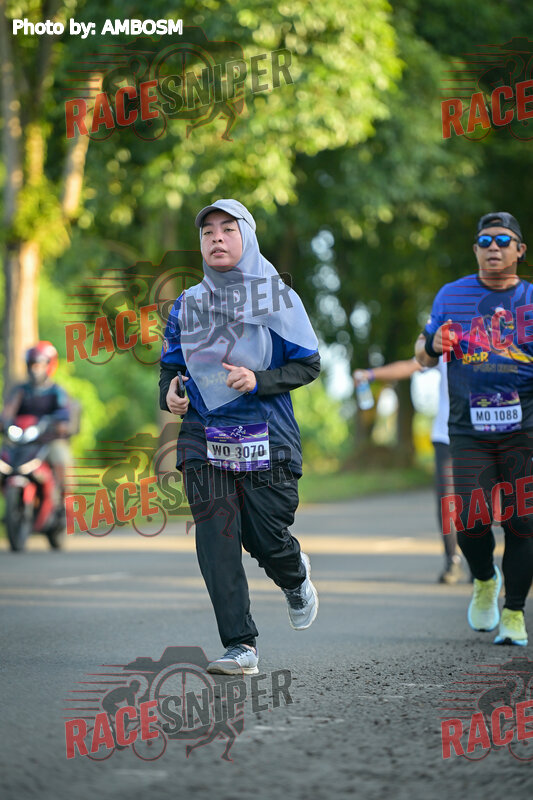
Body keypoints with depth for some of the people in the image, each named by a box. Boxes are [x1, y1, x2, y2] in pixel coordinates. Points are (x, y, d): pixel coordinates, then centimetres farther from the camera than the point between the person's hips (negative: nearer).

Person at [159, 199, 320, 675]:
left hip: (267, 438, -3)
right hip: (204, 438, 3)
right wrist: (169, 393, -4)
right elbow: (170, 364, 19)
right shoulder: (187, 304, 11)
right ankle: (240, 645, -6)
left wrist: (259, 381, -16)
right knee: (216, 539, -9)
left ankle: (296, 578, 37)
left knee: (265, 538, -1)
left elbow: (309, 364, -1)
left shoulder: (276, 296, 0)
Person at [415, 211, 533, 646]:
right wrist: (433, 345, -8)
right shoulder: (452, 296, 10)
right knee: (471, 519, -9)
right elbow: (423, 355, 15)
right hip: (470, 428, 0)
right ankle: (485, 580, 23)